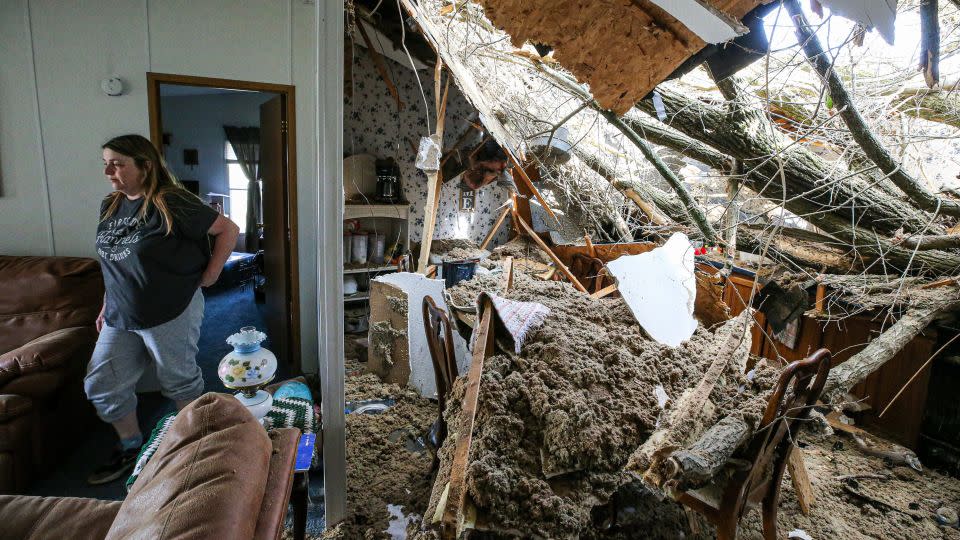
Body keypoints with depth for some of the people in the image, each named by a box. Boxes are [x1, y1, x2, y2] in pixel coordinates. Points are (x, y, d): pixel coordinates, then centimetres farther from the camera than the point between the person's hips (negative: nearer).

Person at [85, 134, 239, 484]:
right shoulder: (109, 207, 8)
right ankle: (130, 448, 32)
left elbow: (228, 230, -12)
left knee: (179, 382, 9)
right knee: (100, 386, 11)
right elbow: (114, 264, 18)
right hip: (121, 318, 7)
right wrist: (107, 307, 18)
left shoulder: (172, 204, -15)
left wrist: (209, 275, -11)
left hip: (171, 315, -7)